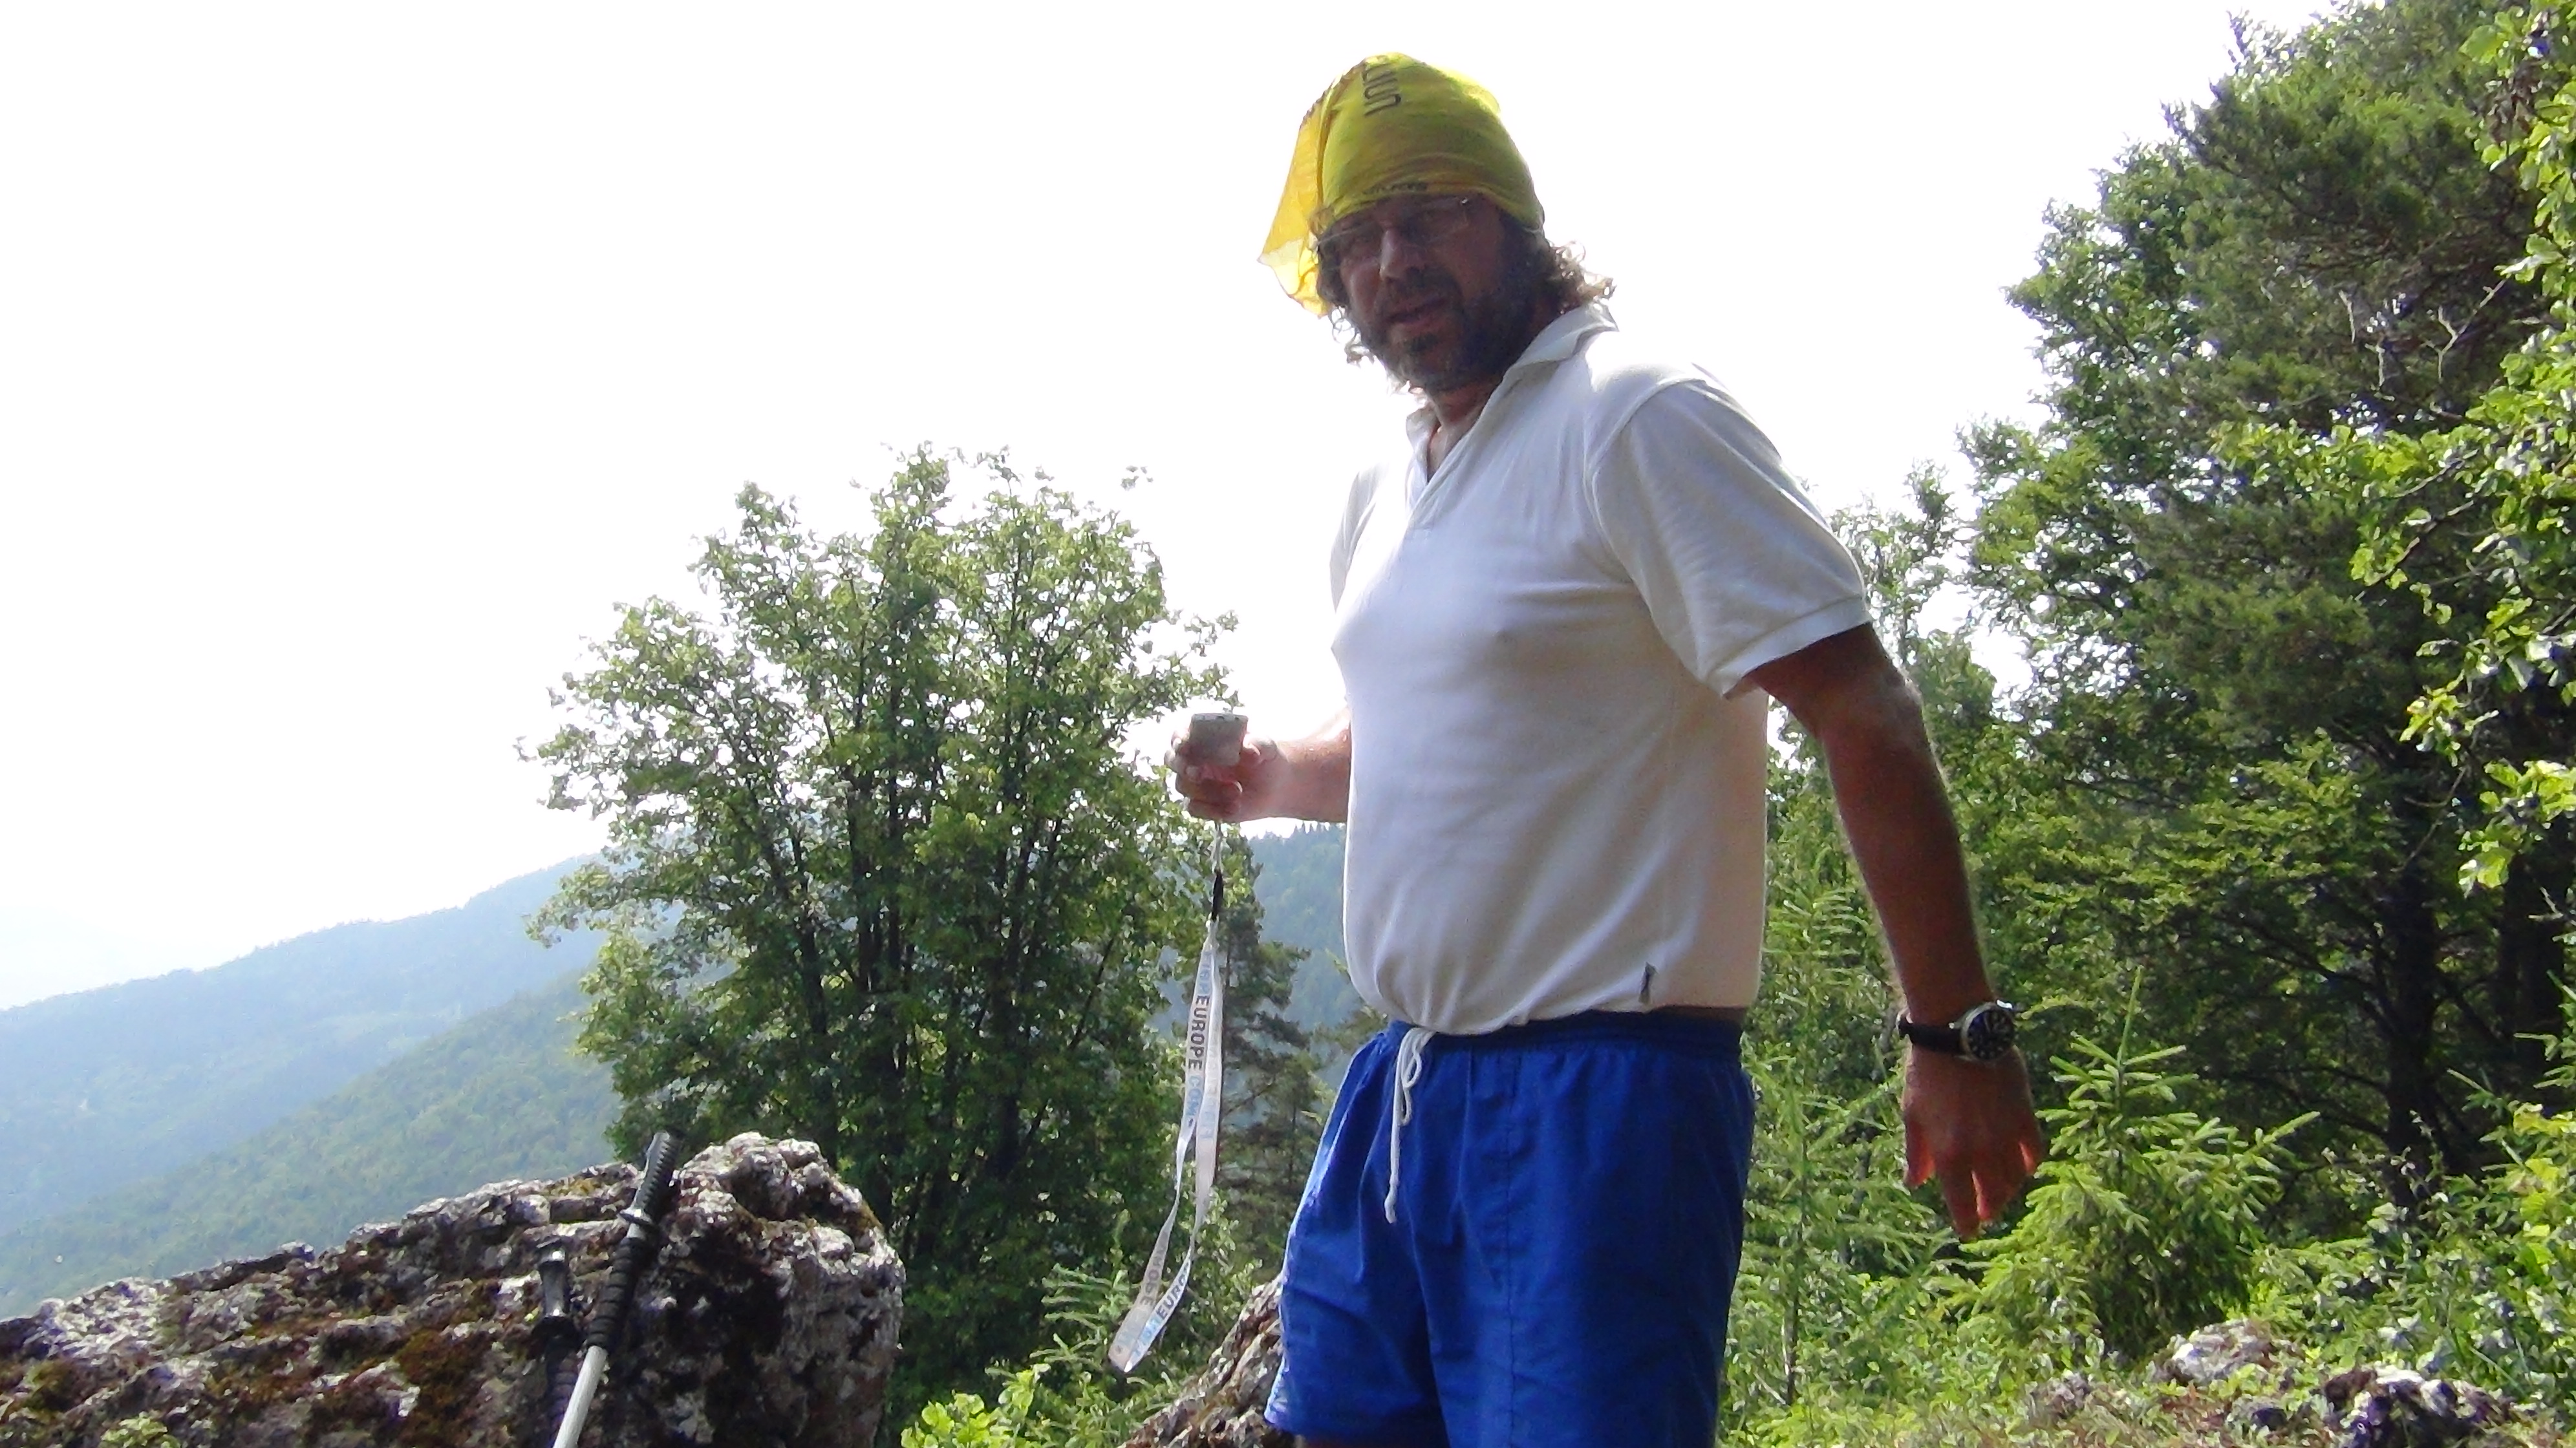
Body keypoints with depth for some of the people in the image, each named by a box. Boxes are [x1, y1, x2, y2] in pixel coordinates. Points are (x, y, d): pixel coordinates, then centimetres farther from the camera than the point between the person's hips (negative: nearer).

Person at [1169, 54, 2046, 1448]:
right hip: (1406, 1076, 8)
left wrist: (1956, 1031, -18)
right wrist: (1269, 779, 9)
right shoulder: (1380, 494, 13)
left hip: (1598, 1087, -8)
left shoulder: (1637, 421, -12)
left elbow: (1863, 713, -17)